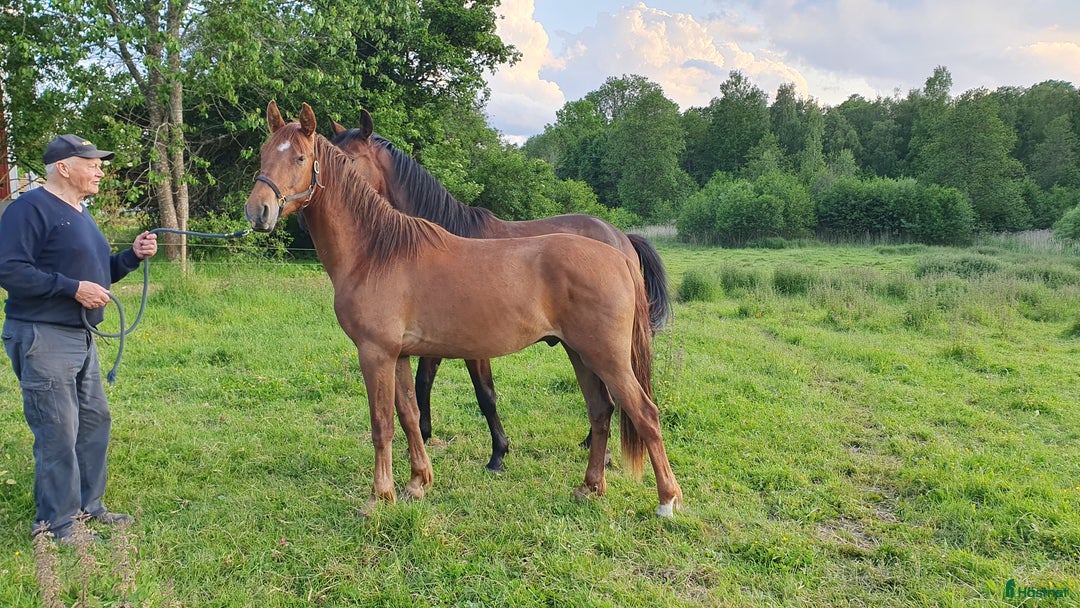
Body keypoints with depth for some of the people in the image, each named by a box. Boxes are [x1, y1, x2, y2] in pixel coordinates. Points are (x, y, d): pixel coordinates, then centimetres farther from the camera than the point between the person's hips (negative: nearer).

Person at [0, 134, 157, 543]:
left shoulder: (80, 214, 17)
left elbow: (95, 272, 24)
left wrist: (132, 256, 7)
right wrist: (73, 288, -23)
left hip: (81, 336, 10)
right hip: (43, 338, -10)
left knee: (95, 421, 16)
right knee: (58, 432, -5)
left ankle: (87, 506, 29)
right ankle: (54, 526, 7)